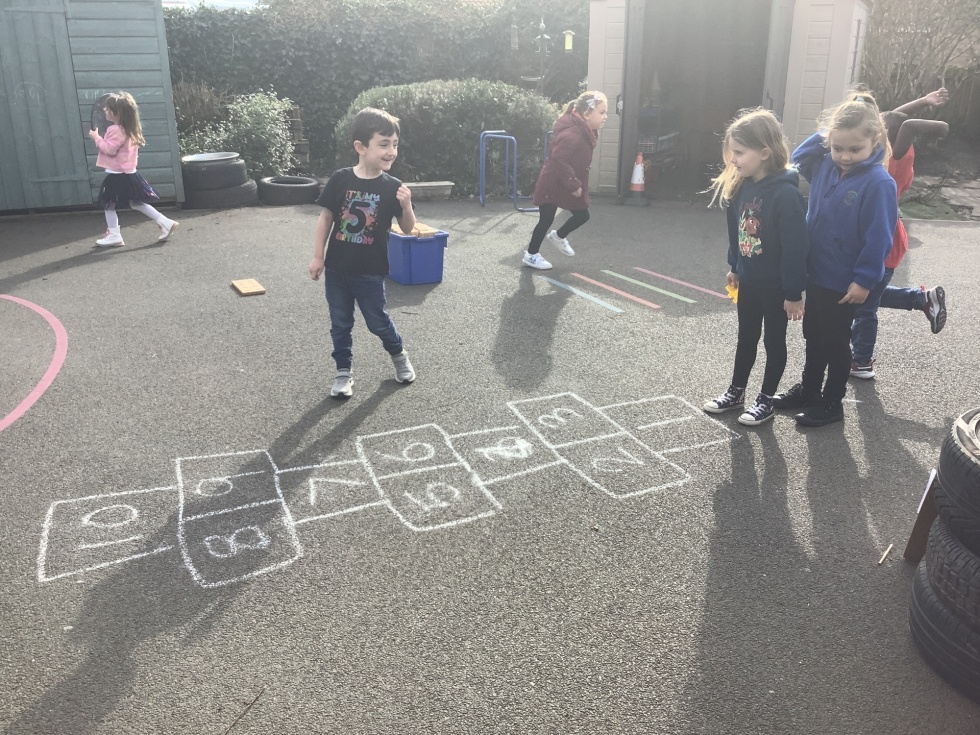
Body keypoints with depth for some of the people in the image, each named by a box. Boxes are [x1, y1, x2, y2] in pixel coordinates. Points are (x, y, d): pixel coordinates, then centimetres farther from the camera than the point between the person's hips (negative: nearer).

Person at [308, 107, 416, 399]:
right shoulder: (340, 180, -9)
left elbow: (408, 228, -5)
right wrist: (317, 256, 0)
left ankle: (398, 354, 39)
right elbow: (326, 217, 0)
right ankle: (343, 372, 27)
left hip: (370, 271, -1)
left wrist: (406, 205, -25)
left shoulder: (392, 187, -9)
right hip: (337, 268, 1)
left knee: (378, 321, 11)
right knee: (340, 324, 11)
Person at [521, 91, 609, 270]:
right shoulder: (572, 135, -29)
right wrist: (573, 185, -28)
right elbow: (559, 160, -35)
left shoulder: (585, 132, 3)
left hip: (566, 185, 9)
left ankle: (558, 236, 37)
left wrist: (576, 184, 13)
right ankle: (531, 255, 21)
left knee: (582, 215, 12)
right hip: (552, 185, -9)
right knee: (546, 220, 4)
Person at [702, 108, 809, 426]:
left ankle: (766, 400, 24)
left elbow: (796, 247, -23)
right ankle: (736, 391, 34)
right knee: (746, 337, 19)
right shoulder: (742, 186, -3)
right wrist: (735, 267, 17)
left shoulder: (785, 193, -25)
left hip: (777, 285, -7)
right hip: (748, 280, 7)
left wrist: (794, 293, -19)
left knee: (774, 340, 11)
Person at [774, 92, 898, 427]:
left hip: (844, 282, -7)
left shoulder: (878, 183, -21)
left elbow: (878, 237, -20)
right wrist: (822, 136, 1)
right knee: (813, 336, 20)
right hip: (815, 273, 7)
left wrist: (864, 279, -19)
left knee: (835, 342, 8)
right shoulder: (825, 166, -2)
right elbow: (797, 159, 17)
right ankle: (808, 390, 38)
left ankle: (832, 402, 25)